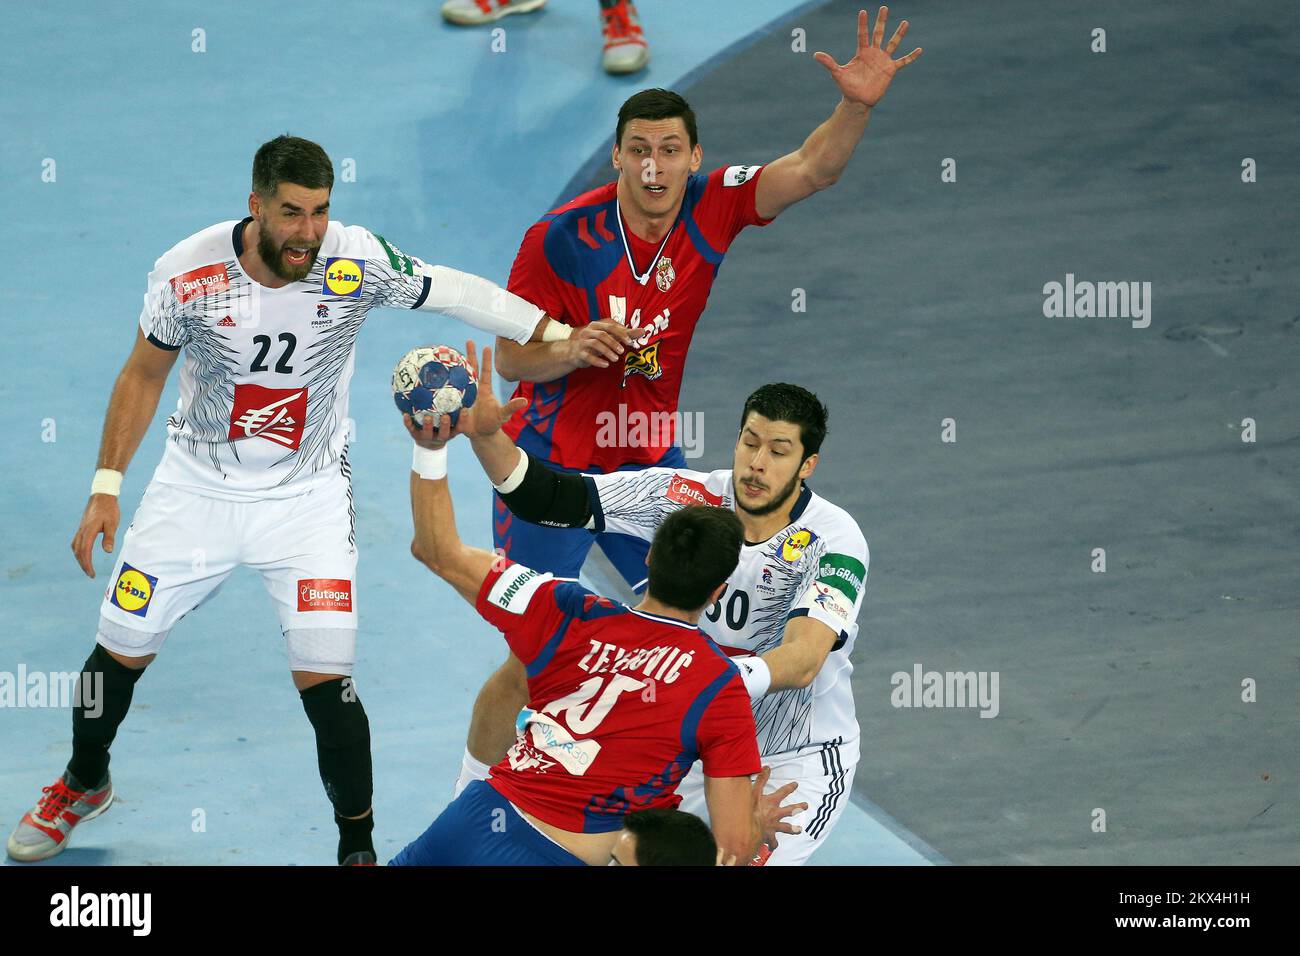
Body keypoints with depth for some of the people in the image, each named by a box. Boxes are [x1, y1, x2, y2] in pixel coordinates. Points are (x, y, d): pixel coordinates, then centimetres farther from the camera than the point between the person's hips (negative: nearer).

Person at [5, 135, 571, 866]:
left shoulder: (359, 262, -21)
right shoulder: (189, 273, -18)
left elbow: (455, 292, -11)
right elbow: (145, 375, -3)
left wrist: (561, 333, -16)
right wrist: (106, 488, -4)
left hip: (307, 495, -1)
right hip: (198, 486, 1)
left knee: (325, 678, -12)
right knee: (122, 648, 11)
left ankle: (359, 847, 8)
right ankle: (84, 785, 41)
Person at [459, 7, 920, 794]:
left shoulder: (710, 209, -10)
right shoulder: (561, 239, -20)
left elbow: (810, 170, -21)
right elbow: (511, 358, -13)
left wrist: (857, 107, -40)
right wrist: (572, 349, -34)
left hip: (648, 462, 5)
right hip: (553, 468, -5)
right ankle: (474, 799, 14)